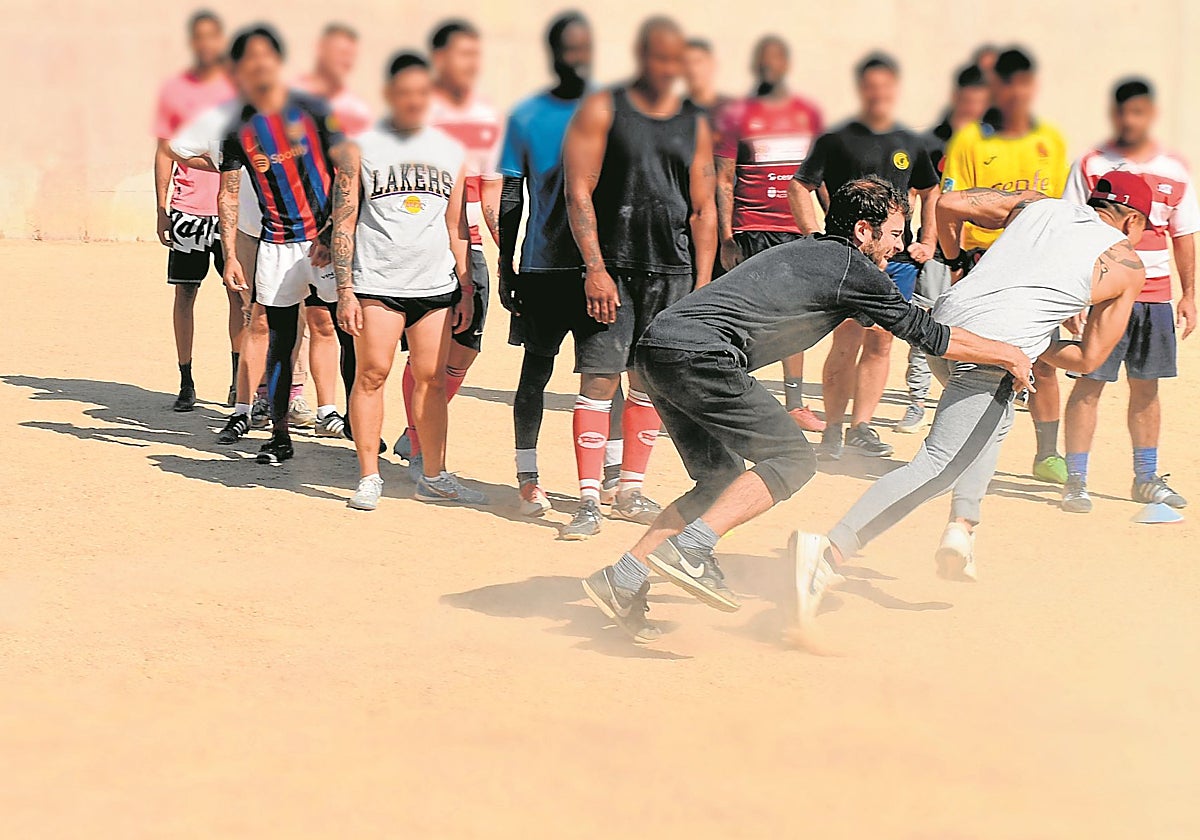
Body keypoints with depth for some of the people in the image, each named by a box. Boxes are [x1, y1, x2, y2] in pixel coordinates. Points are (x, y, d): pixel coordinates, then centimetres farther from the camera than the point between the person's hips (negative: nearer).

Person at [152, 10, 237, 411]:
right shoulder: (175, 89, 5)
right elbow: (165, 152, 8)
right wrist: (162, 209, 2)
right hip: (187, 207, 0)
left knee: (239, 292, 0)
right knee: (185, 292, 1)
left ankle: (240, 379, 10)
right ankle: (186, 383, 7)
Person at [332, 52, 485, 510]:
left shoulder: (449, 150, 12)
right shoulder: (363, 147, 2)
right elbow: (343, 223, -1)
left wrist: (466, 289, 12)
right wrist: (345, 291, -8)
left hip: (436, 284, 3)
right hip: (377, 282, -3)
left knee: (432, 378, 4)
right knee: (372, 374, -4)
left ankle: (433, 475, 12)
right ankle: (369, 477, 3)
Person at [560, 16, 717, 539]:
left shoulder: (695, 124, 12)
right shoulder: (602, 110, -1)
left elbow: (704, 210, 14)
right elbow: (579, 192, -6)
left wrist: (703, 283, 7)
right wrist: (595, 268, -15)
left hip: (671, 270, 4)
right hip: (612, 265, -4)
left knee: (652, 381, 8)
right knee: (600, 378, -8)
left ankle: (630, 492, 18)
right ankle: (588, 500, -6)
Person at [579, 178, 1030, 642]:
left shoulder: (805, 252, 27)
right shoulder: (853, 267, 0)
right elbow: (927, 333, 5)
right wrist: (1006, 354, 17)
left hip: (657, 349, 9)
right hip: (699, 355, -9)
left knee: (720, 479, 16)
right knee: (793, 458, -3)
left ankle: (622, 580, 9)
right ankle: (691, 549, -15)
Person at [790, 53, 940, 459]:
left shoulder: (910, 143, 12)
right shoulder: (837, 140, -2)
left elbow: (930, 192, 26)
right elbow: (799, 186, -1)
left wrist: (928, 241, 15)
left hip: (899, 259, 4)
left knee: (880, 343, 5)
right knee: (847, 342, -9)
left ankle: (861, 427, 13)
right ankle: (833, 431, -2)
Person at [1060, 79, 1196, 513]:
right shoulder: (1090, 166, -1)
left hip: (1155, 296, 3)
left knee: (1146, 387, 9)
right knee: (1089, 383, -6)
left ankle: (1146, 478, 20)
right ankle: (1075, 480, -1)